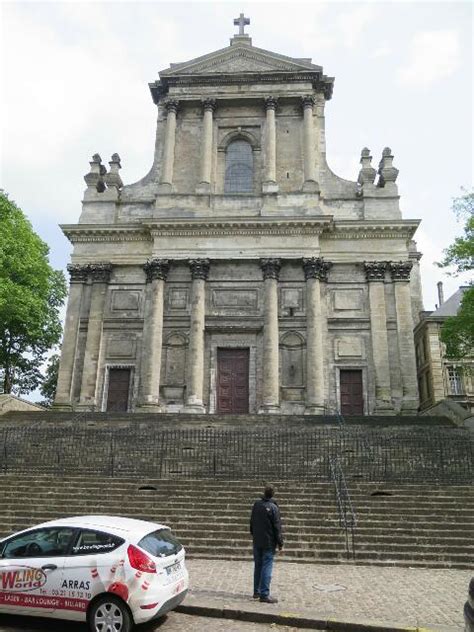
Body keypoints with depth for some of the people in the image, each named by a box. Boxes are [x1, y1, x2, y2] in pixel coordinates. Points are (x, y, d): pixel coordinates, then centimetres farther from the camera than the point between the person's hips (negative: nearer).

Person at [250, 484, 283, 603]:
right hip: (268, 543, -6)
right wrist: (280, 543, -5)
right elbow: (277, 527, -13)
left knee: (257, 566, 15)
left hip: (257, 542, 6)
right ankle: (264, 594, 1)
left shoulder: (256, 504, 1)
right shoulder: (273, 507, -16)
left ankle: (256, 591, 24)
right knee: (267, 568, -1)